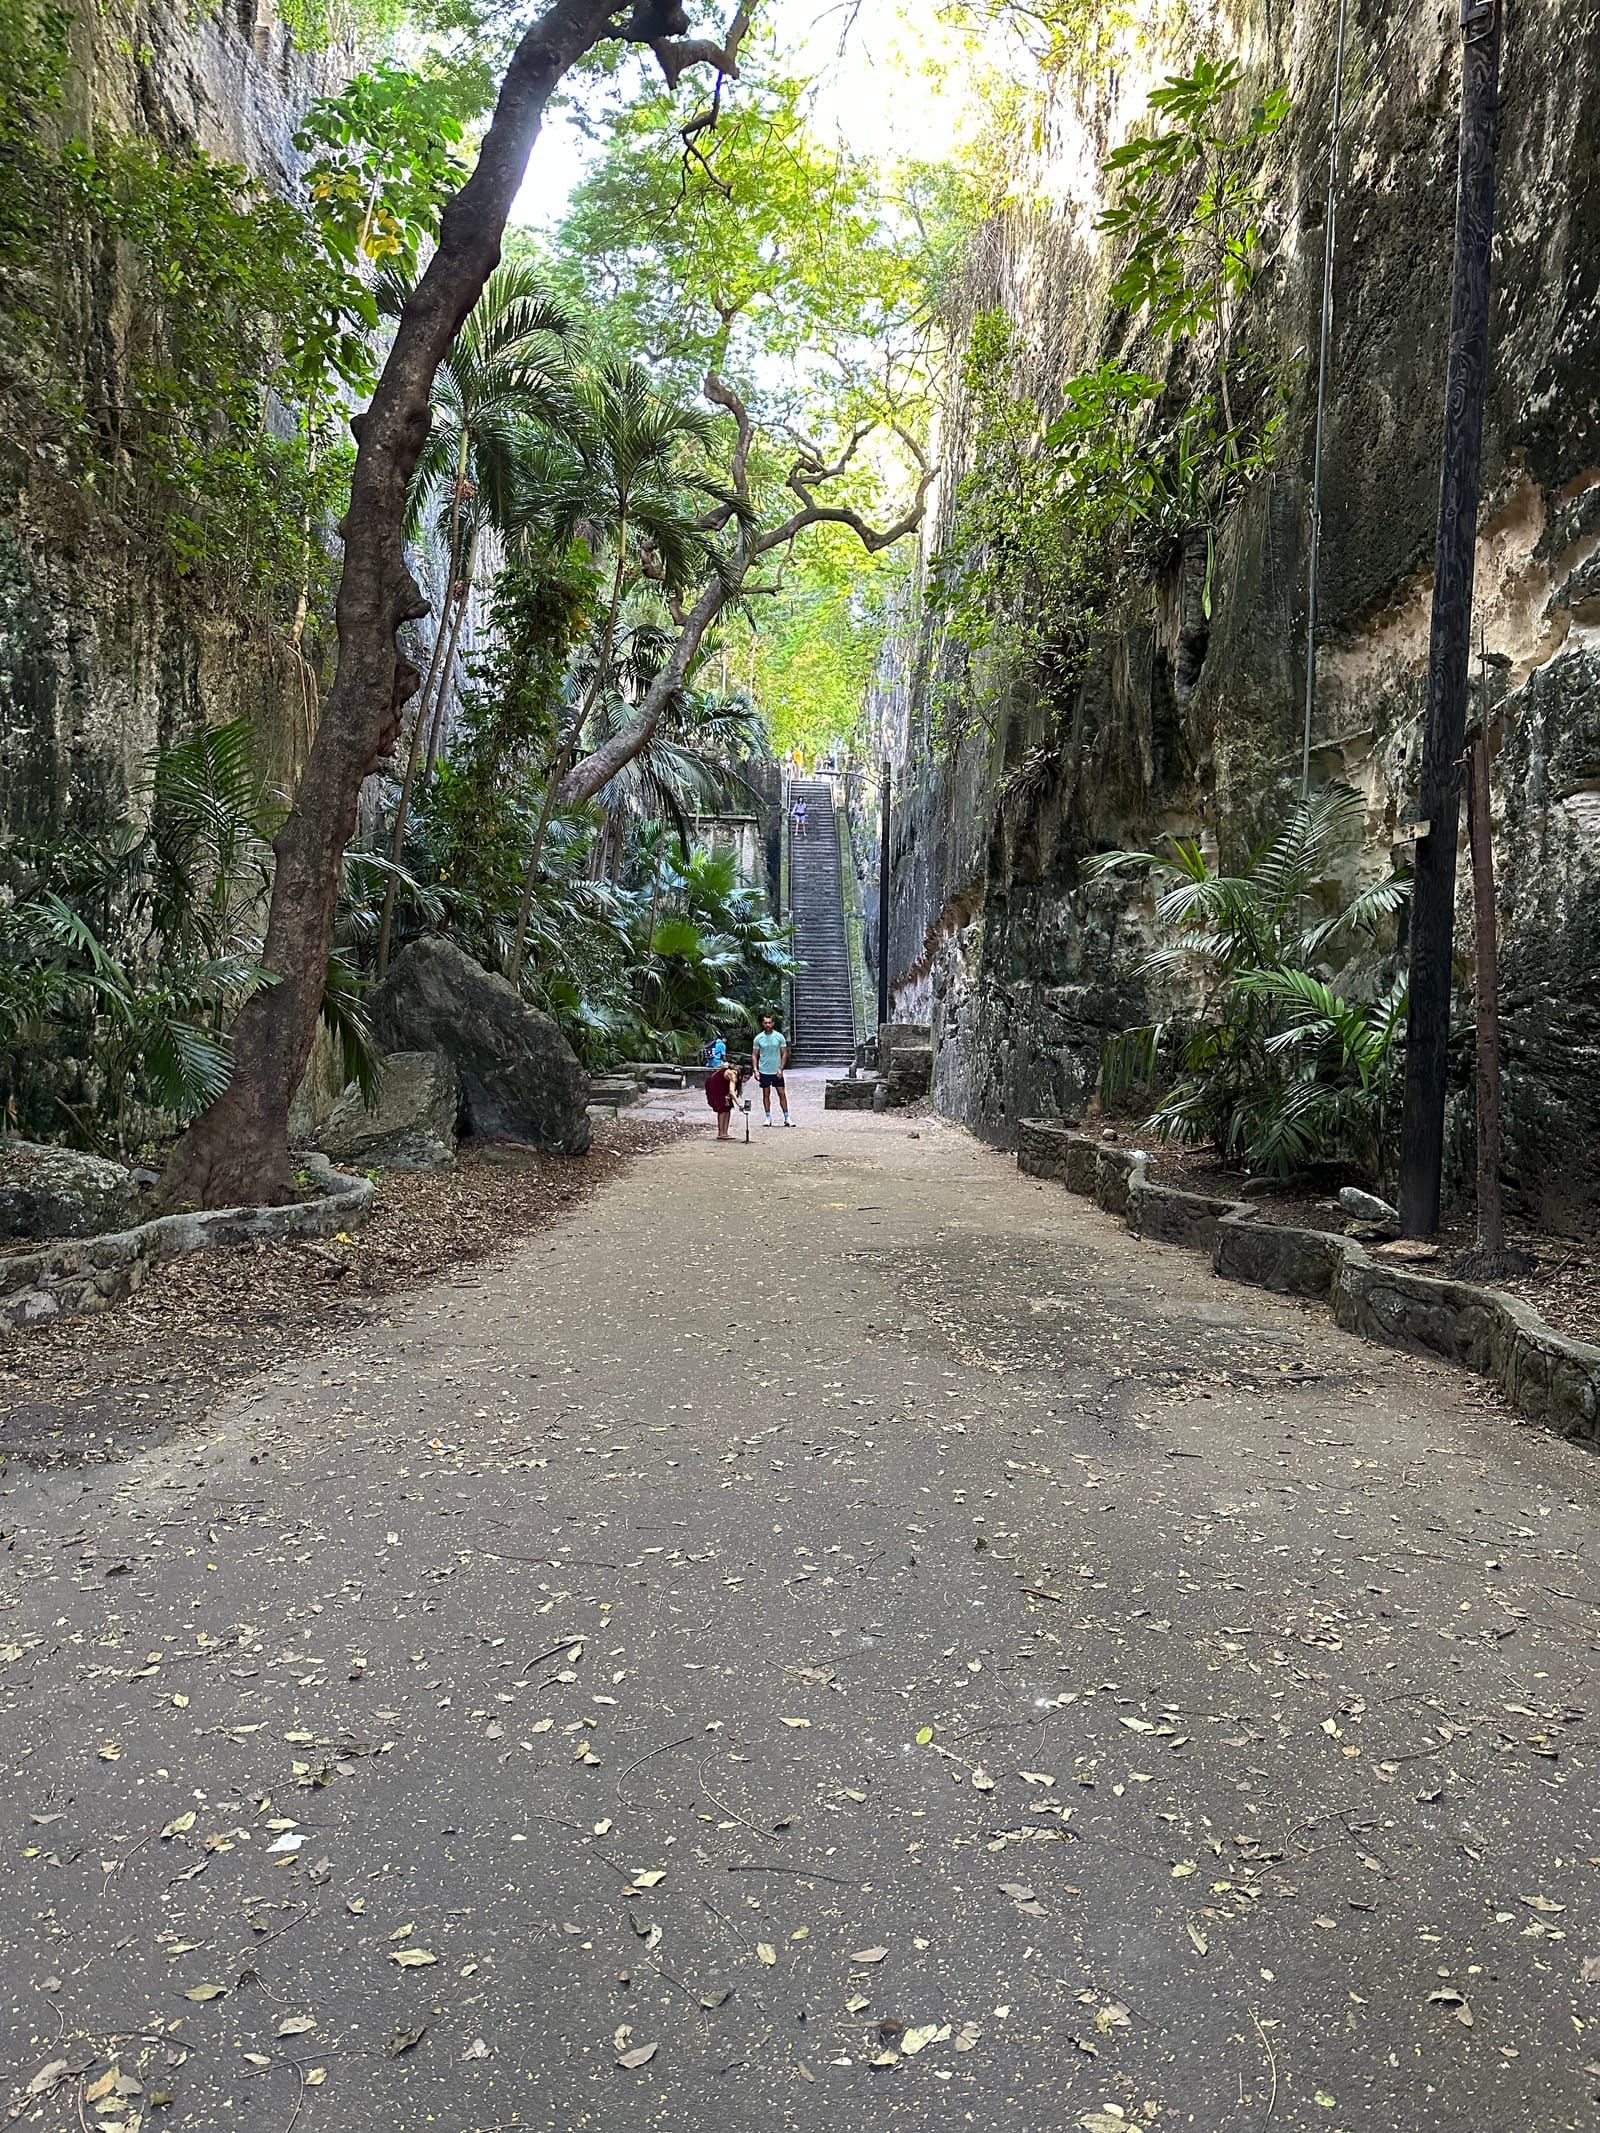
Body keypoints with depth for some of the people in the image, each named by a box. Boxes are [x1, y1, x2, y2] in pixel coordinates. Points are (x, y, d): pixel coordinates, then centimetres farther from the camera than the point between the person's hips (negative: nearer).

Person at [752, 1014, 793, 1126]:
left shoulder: (779, 1036, -2)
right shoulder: (758, 1038, 0)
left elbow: (784, 1054, 0)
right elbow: (754, 1055, 4)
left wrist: (781, 1069, -9)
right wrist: (755, 1070, -6)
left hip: (777, 1071, -1)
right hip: (764, 1071, 1)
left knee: (782, 1094, -1)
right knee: (766, 1094, 6)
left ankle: (787, 1118, 3)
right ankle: (768, 1118, 14)